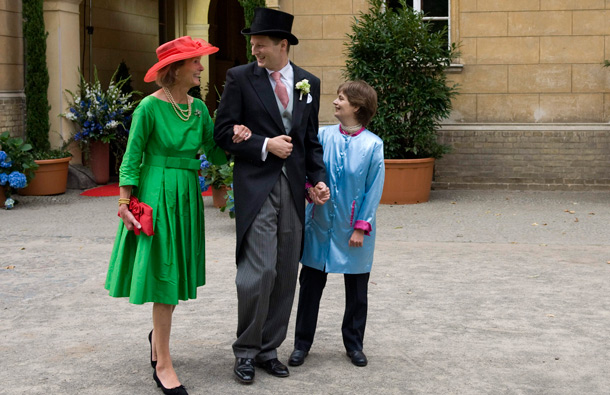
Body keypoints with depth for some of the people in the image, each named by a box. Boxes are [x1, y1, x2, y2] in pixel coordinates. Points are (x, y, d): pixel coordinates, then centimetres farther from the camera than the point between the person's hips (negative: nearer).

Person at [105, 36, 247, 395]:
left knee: (176, 271, 14)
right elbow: (132, 158, -9)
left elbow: (215, 154, 7)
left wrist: (234, 140, -13)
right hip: (158, 194, -6)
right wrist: (125, 203, -12)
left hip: (187, 196, 6)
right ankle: (163, 363, 3)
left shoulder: (198, 108, 6)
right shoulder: (150, 107, -11)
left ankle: (158, 334, 39)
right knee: (164, 274, -4)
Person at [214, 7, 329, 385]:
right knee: (259, 271, -11)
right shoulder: (240, 77, -1)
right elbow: (224, 132, -2)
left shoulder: (309, 82, 10)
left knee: (286, 273, 8)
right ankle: (246, 350, 7)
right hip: (256, 187, -4)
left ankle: (269, 349, 20)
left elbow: (311, 139, 14)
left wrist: (319, 179, 2)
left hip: (293, 188, 4)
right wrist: (265, 145, -13)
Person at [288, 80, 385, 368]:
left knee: (356, 289, 11)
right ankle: (302, 343, 21)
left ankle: (354, 343, 27)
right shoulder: (323, 136, -2)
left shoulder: (372, 145, -8)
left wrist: (361, 227, -9)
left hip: (353, 230, -2)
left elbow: (374, 190, -6)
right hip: (320, 224, 2)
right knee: (311, 283, 8)